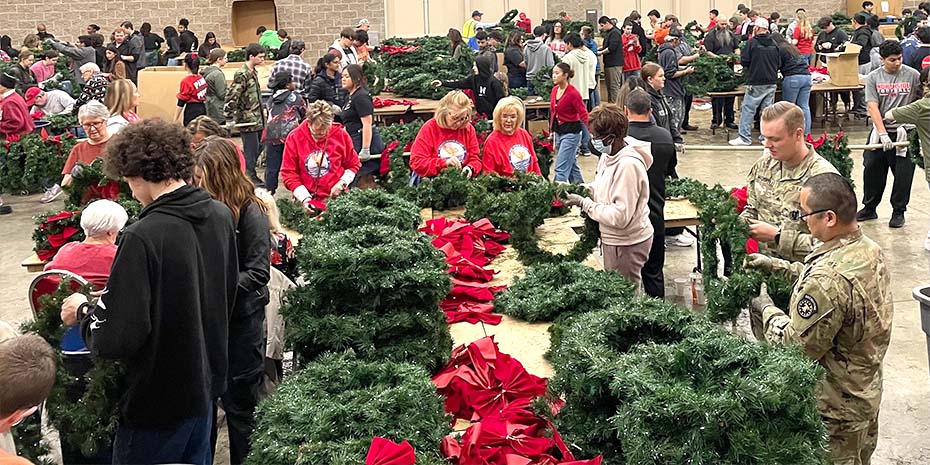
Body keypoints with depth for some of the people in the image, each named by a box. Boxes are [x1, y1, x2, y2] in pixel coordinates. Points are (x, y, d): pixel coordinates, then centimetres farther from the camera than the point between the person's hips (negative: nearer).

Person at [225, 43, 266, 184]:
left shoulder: (253, 72, 13)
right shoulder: (242, 75, -16)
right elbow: (231, 96, -20)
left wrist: (262, 112, 25)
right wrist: (229, 118, -22)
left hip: (257, 119, 9)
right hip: (247, 119, -9)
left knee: (259, 146, 13)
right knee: (251, 149, -3)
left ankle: (251, 174, 23)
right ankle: (250, 177, 7)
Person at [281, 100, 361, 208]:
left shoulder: (341, 135, -1)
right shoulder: (294, 138, -3)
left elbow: (354, 165, 11)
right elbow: (288, 173, -1)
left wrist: (342, 183, -5)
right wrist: (304, 198, -10)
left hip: (336, 198, 0)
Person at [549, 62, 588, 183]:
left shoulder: (573, 93, -16)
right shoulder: (554, 90, 6)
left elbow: (583, 114, -18)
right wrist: (551, 131, 16)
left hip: (570, 132, -8)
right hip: (558, 131, 8)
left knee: (561, 168, -10)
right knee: (571, 165, 19)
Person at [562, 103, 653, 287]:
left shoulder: (628, 165, -28)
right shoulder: (609, 155, 1)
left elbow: (620, 216, -28)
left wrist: (584, 203, -22)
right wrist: (577, 190, -2)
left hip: (626, 245, -9)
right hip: (613, 239, 9)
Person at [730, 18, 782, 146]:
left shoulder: (752, 42, -9)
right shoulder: (774, 44, 5)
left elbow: (744, 61, -7)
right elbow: (779, 64, 11)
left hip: (756, 82, -5)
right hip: (771, 82, 5)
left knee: (748, 109, 1)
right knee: (767, 109, 9)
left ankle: (744, 137, -1)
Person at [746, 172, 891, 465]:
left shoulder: (828, 279, -35)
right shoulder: (869, 249, -5)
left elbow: (796, 346, -26)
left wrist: (767, 310, -11)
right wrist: (776, 266, 11)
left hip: (835, 410, -8)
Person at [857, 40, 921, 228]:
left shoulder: (912, 75, -3)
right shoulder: (873, 78, 0)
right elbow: (872, 107, -8)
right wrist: (883, 134, -17)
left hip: (904, 131, -1)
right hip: (880, 130, 2)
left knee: (903, 173, 0)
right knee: (872, 168, 6)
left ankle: (899, 211, 15)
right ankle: (869, 208, 21)